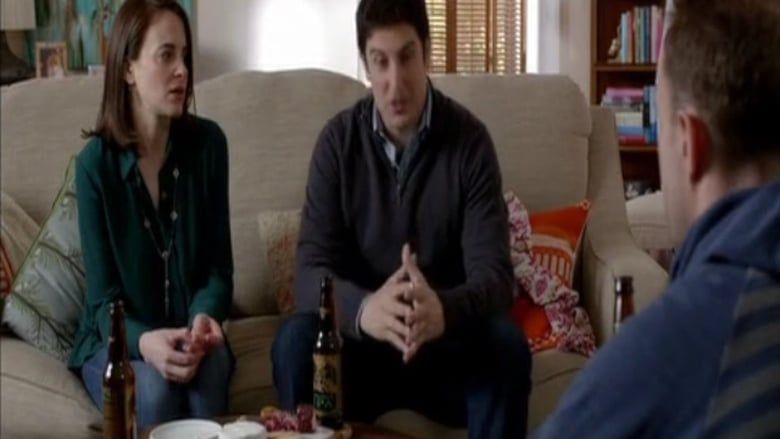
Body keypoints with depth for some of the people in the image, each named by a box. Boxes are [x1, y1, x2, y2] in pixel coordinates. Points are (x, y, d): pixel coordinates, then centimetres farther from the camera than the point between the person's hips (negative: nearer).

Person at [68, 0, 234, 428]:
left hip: (187, 334, 1)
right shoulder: (95, 162, -12)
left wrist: (205, 317, -25)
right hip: (116, 340, -1)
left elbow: (219, 265, -2)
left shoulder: (207, 143, -6)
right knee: (156, 392, -32)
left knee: (207, 378, -32)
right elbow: (103, 297, -12)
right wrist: (143, 341, -34)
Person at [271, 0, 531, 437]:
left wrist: (444, 310, -42)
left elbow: (494, 272, -17)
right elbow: (312, 270, -14)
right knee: (295, 341, -28)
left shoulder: (470, 139, -9)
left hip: (447, 341, 0)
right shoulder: (337, 140, -6)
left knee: (506, 345, -30)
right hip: (362, 338, 1)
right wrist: (364, 308, -38)